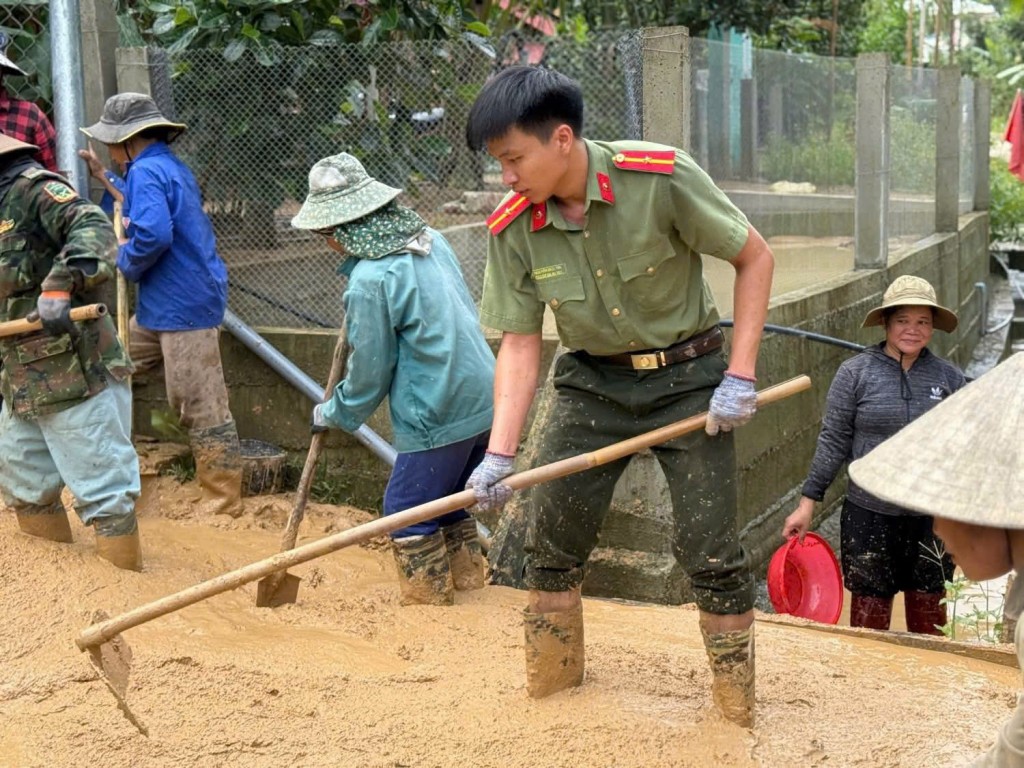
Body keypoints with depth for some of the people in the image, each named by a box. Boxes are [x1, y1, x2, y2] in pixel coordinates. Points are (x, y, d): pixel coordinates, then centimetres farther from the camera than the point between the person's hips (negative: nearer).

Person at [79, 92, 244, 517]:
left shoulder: (146, 172, -16)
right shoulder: (171, 167, 14)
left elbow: (153, 234, -30)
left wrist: (126, 260, -11)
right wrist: (104, 176, 35)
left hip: (184, 306, -11)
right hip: (160, 306, 11)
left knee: (201, 405, -5)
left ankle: (223, 498, 1)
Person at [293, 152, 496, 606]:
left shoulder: (370, 281, -17)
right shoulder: (430, 241, 6)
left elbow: (369, 373, -9)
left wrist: (332, 414, 9)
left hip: (438, 418, -8)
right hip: (484, 401, 8)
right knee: (449, 501, 22)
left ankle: (427, 605, 17)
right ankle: (469, 589, 31)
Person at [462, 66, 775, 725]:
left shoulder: (661, 178, -23)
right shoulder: (512, 228, -12)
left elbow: (755, 258, -12)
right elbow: (520, 343, -7)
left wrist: (740, 377, -16)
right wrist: (500, 454, -19)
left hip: (688, 378, -3)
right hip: (594, 383, 4)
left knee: (712, 554, -5)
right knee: (550, 545, 4)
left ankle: (739, 712, 14)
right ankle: (550, 693, 25)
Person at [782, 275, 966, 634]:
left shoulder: (949, 377, 1)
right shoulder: (856, 372, -5)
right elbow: (833, 441, -2)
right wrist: (808, 502, -3)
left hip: (931, 517, 2)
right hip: (869, 514, -2)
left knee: (929, 611, 12)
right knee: (869, 609, 7)